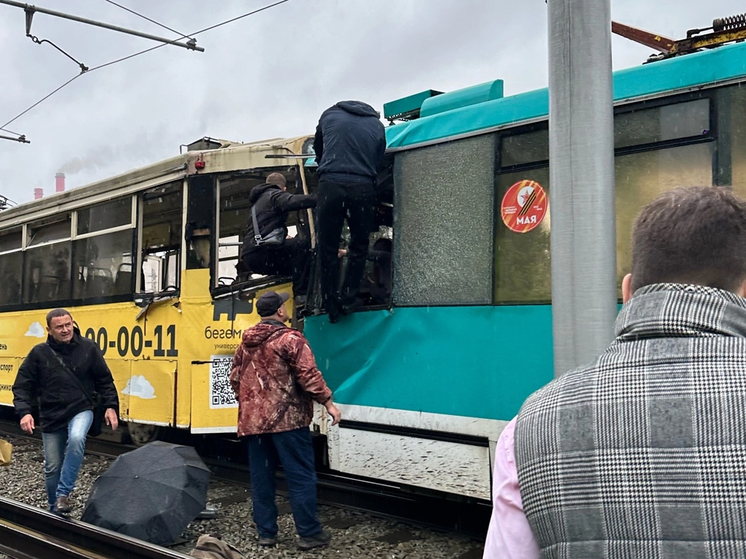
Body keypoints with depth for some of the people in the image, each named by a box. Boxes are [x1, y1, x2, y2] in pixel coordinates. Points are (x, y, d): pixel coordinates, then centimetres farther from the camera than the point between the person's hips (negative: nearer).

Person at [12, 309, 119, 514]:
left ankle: (63, 494, -20)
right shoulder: (39, 353, -6)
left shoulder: (88, 348, -5)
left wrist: (111, 406, -3)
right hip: (51, 417, 1)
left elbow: (104, 380, 4)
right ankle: (55, 510, 29)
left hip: (81, 410, -1)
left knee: (76, 439, -33)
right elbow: (22, 385, -1)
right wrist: (25, 412, -14)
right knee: (52, 468, 7)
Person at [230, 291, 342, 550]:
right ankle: (309, 533, 2)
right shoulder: (290, 339, -9)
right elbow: (308, 375, -15)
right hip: (286, 419, -6)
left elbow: (235, 377, 18)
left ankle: (266, 532, 15)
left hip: (253, 420, 7)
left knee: (261, 477, 11)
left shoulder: (246, 343, 12)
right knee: (301, 476, -1)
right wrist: (328, 402, -9)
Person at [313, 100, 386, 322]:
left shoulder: (330, 115, 15)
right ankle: (348, 299, 11)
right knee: (359, 246, 15)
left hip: (330, 186, -1)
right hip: (363, 188, 1)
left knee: (328, 248, 6)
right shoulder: (377, 125, 16)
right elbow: (378, 163, 16)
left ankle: (331, 306, 7)